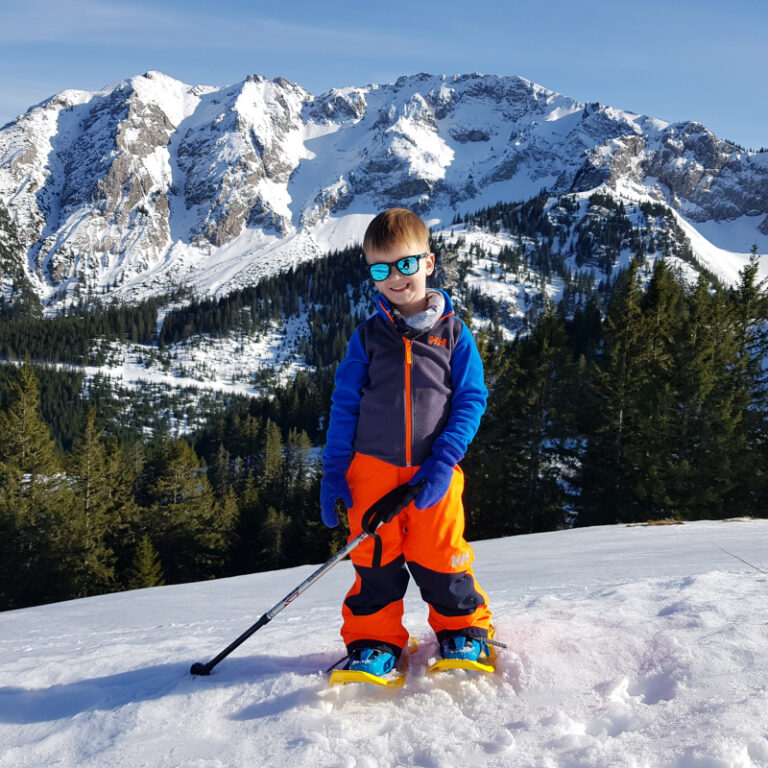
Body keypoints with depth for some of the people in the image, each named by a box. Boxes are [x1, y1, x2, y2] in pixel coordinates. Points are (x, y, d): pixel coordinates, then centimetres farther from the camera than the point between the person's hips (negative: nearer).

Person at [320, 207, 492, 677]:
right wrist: (334, 473, 1)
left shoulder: (453, 333, 3)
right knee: (374, 558, 5)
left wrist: (444, 460, -12)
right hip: (373, 467, 2)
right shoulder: (368, 336, 6)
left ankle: (464, 630, 24)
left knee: (438, 557, 0)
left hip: (434, 470, -1)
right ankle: (374, 641, 22)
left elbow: (471, 399, 1)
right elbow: (345, 405, 7)